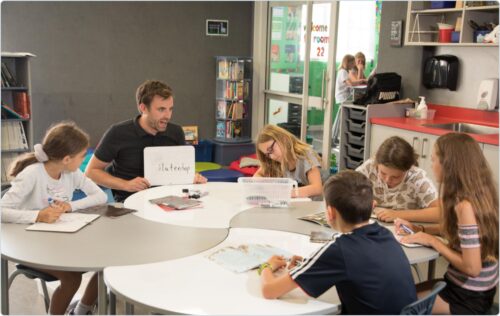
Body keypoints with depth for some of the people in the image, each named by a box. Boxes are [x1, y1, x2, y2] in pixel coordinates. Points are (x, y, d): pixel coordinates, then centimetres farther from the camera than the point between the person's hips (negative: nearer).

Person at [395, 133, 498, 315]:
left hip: (469, 298, -8)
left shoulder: (466, 206, -28)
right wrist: (418, 229, 5)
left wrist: (433, 241, -17)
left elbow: (472, 268, -27)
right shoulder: (479, 194, 0)